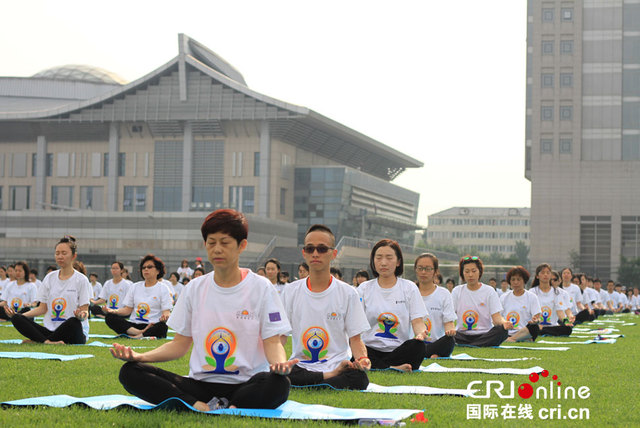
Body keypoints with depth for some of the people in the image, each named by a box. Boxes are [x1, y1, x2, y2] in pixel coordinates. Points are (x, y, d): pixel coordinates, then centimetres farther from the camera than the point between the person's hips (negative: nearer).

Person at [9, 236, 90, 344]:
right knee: (16, 319, -16)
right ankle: (48, 342, -37)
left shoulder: (81, 279, 2)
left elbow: (85, 311, -2)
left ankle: (37, 340, -24)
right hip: (50, 330, 4)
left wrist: (82, 315, -27)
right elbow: (43, 308, 13)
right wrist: (19, 315, -1)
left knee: (73, 322, -40)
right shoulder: (49, 278, 15)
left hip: (75, 333, -4)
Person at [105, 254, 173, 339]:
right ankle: (142, 333, -30)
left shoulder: (163, 288, 7)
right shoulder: (135, 287, 19)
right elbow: (128, 309, 15)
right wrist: (114, 311, -5)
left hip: (152, 326, -4)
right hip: (133, 325, 4)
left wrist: (165, 316, -28)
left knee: (163, 326, -39)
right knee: (109, 317, -21)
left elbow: (166, 311, -3)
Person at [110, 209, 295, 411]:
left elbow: (272, 342, -2)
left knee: (278, 384, -38)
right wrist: (139, 356, -4)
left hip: (245, 386, -3)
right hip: (200, 384, 4)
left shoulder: (261, 288, 3)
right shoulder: (194, 288, 13)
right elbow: (180, 344, 13)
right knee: (130, 372, -19)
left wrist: (280, 364, -27)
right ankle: (202, 407, -29)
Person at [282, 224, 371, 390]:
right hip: (301, 367, 1)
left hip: (338, 364, -1)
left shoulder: (348, 293, 5)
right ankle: (331, 376, -19)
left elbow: (355, 339, 5)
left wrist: (362, 358, -18)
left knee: (359, 378, -36)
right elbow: (280, 337, 9)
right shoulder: (290, 292, 9)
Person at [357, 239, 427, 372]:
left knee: (418, 346, -34)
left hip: (400, 349, 1)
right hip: (371, 349, -1)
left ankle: (374, 367, -27)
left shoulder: (409, 288, 11)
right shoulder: (364, 289, 12)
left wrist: (421, 333, -21)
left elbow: (417, 321, 4)